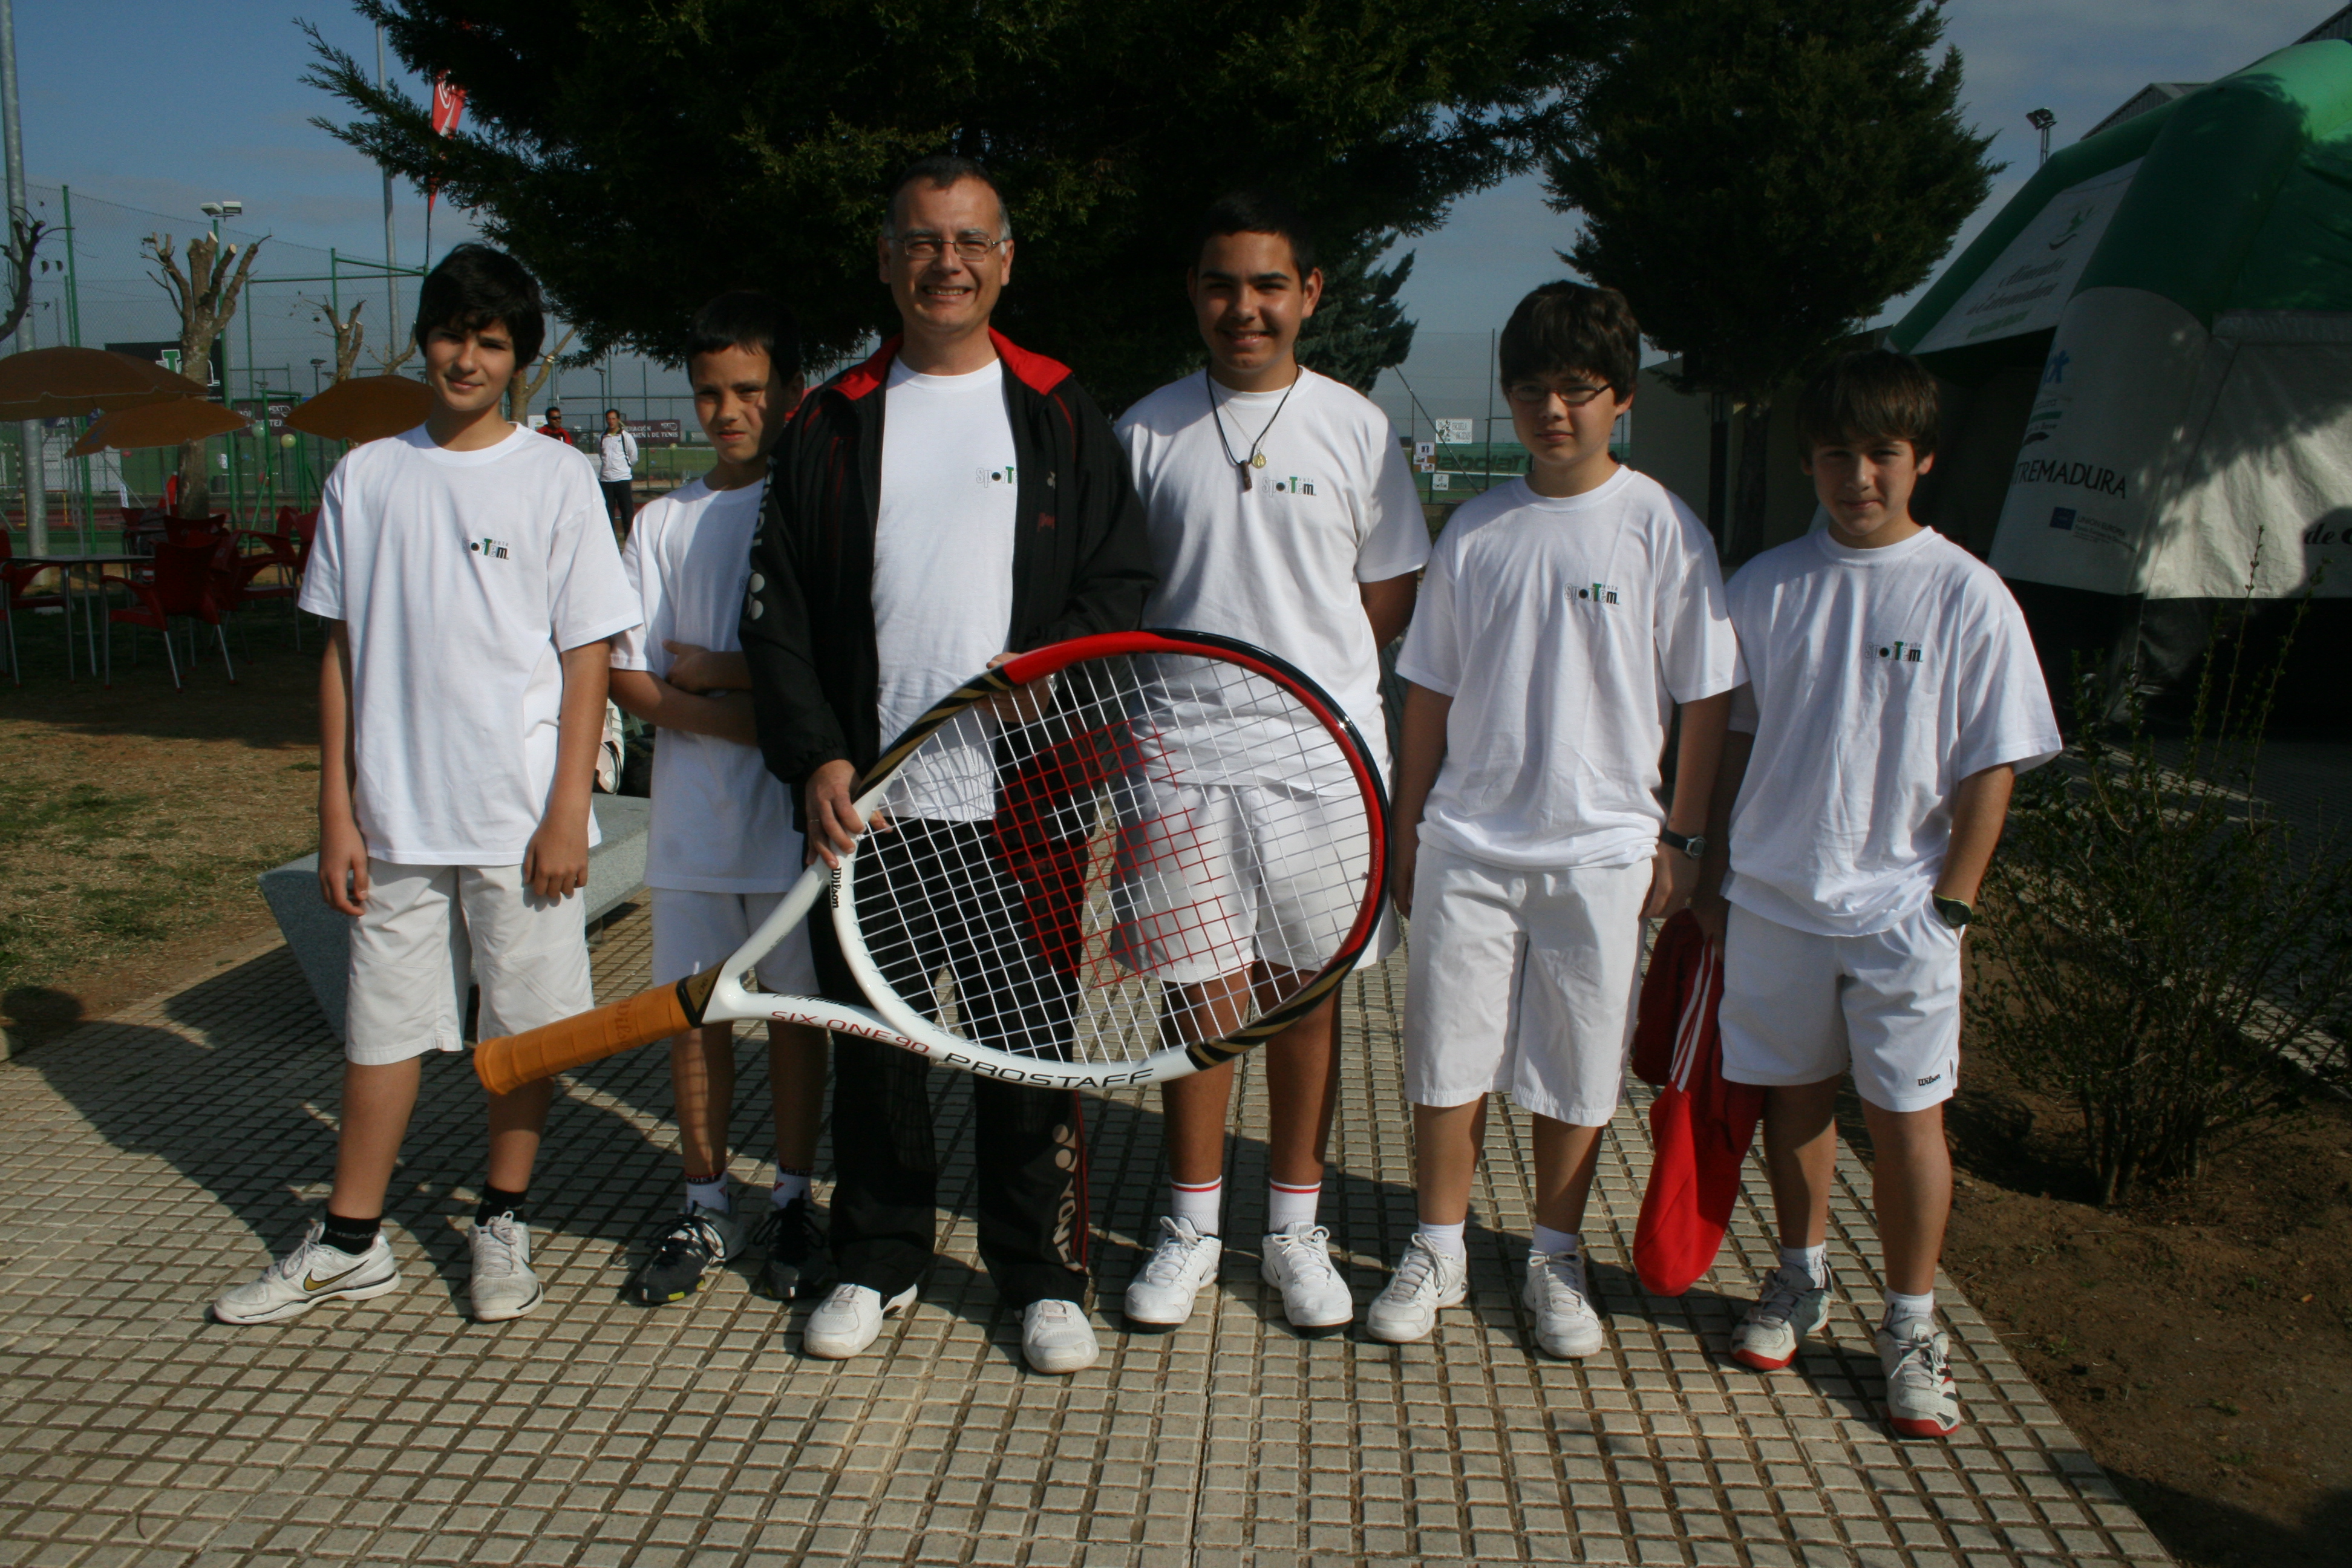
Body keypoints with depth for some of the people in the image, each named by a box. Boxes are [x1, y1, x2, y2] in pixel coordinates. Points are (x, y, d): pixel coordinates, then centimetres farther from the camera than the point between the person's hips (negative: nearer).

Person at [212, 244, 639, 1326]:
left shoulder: (555, 478, -1)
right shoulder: (363, 478, 7)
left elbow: (587, 657, -3)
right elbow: (340, 652, 9)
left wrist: (568, 812, -9)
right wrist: (337, 811, 4)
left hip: (521, 819, -2)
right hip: (393, 818, 3)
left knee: (524, 1021, 7)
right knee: (381, 1020, 10)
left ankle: (503, 1223, 24)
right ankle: (350, 1244, 22)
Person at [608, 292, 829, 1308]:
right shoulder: (664, 522, 10)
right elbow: (626, 679, 3)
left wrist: (711, 669, -8)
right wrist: (739, 715, -12)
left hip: (795, 814, -3)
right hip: (691, 815, 3)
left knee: (797, 1007, 6)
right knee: (695, 1012, 9)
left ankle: (792, 1203, 20)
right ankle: (705, 1207, 22)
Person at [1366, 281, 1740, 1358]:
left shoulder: (1663, 529, -2)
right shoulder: (1474, 531, 6)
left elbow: (1705, 697, 1)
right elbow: (1430, 693, 11)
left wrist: (1680, 838, -2)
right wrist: (1406, 826, 9)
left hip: (1603, 852, -2)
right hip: (1467, 844, 2)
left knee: (1576, 1069, 7)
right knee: (1446, 1054, 5)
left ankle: (1555, 1259, 25)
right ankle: (1438, 1251, 21)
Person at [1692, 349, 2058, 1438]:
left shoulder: (1967, 595, -5)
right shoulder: (1768, 585, 3)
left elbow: (1991, 766, -3)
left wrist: (1951, 903, -7)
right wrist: (1715, 874, 9)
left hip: (1899, 909, -2)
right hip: (1773, 898, 3)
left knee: (1906, 1114, 3)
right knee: (1794, 1092, 14)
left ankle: (1911, 1325, 19)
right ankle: (1802, 1279, 33)